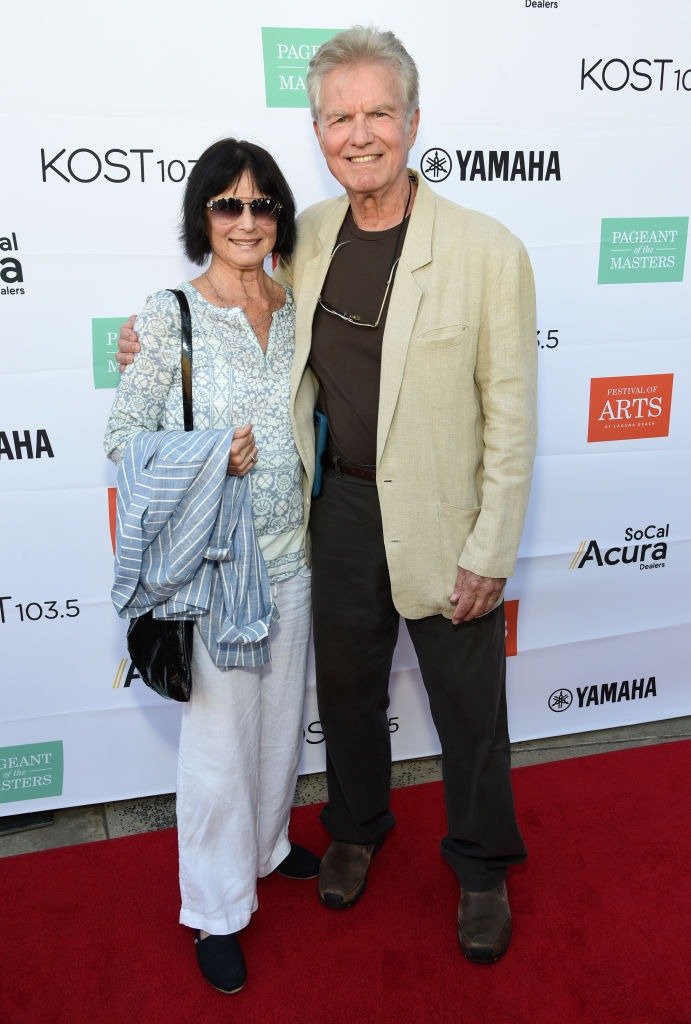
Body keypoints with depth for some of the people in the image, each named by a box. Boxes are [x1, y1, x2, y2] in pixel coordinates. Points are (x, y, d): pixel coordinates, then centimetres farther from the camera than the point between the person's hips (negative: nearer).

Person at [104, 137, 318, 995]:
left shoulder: (296, 310, 4)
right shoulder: (172, 316, -11)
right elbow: (123, 435, -9)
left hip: (288, 548, 6)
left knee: (281, 708, 20)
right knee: (220, 730, 5)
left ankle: (268, 841, 46)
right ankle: (216, 908, 26)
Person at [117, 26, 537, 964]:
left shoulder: (488, 251, -15)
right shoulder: (306, 237, 0)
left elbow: (510, 419, -12)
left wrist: (490, 554, -12)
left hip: (441, 524, -4)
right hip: (340, 512, 4)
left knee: (469, 710, 14)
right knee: (346, 687, 21)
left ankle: (481, 868, 40)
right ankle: (357, 827, 49)